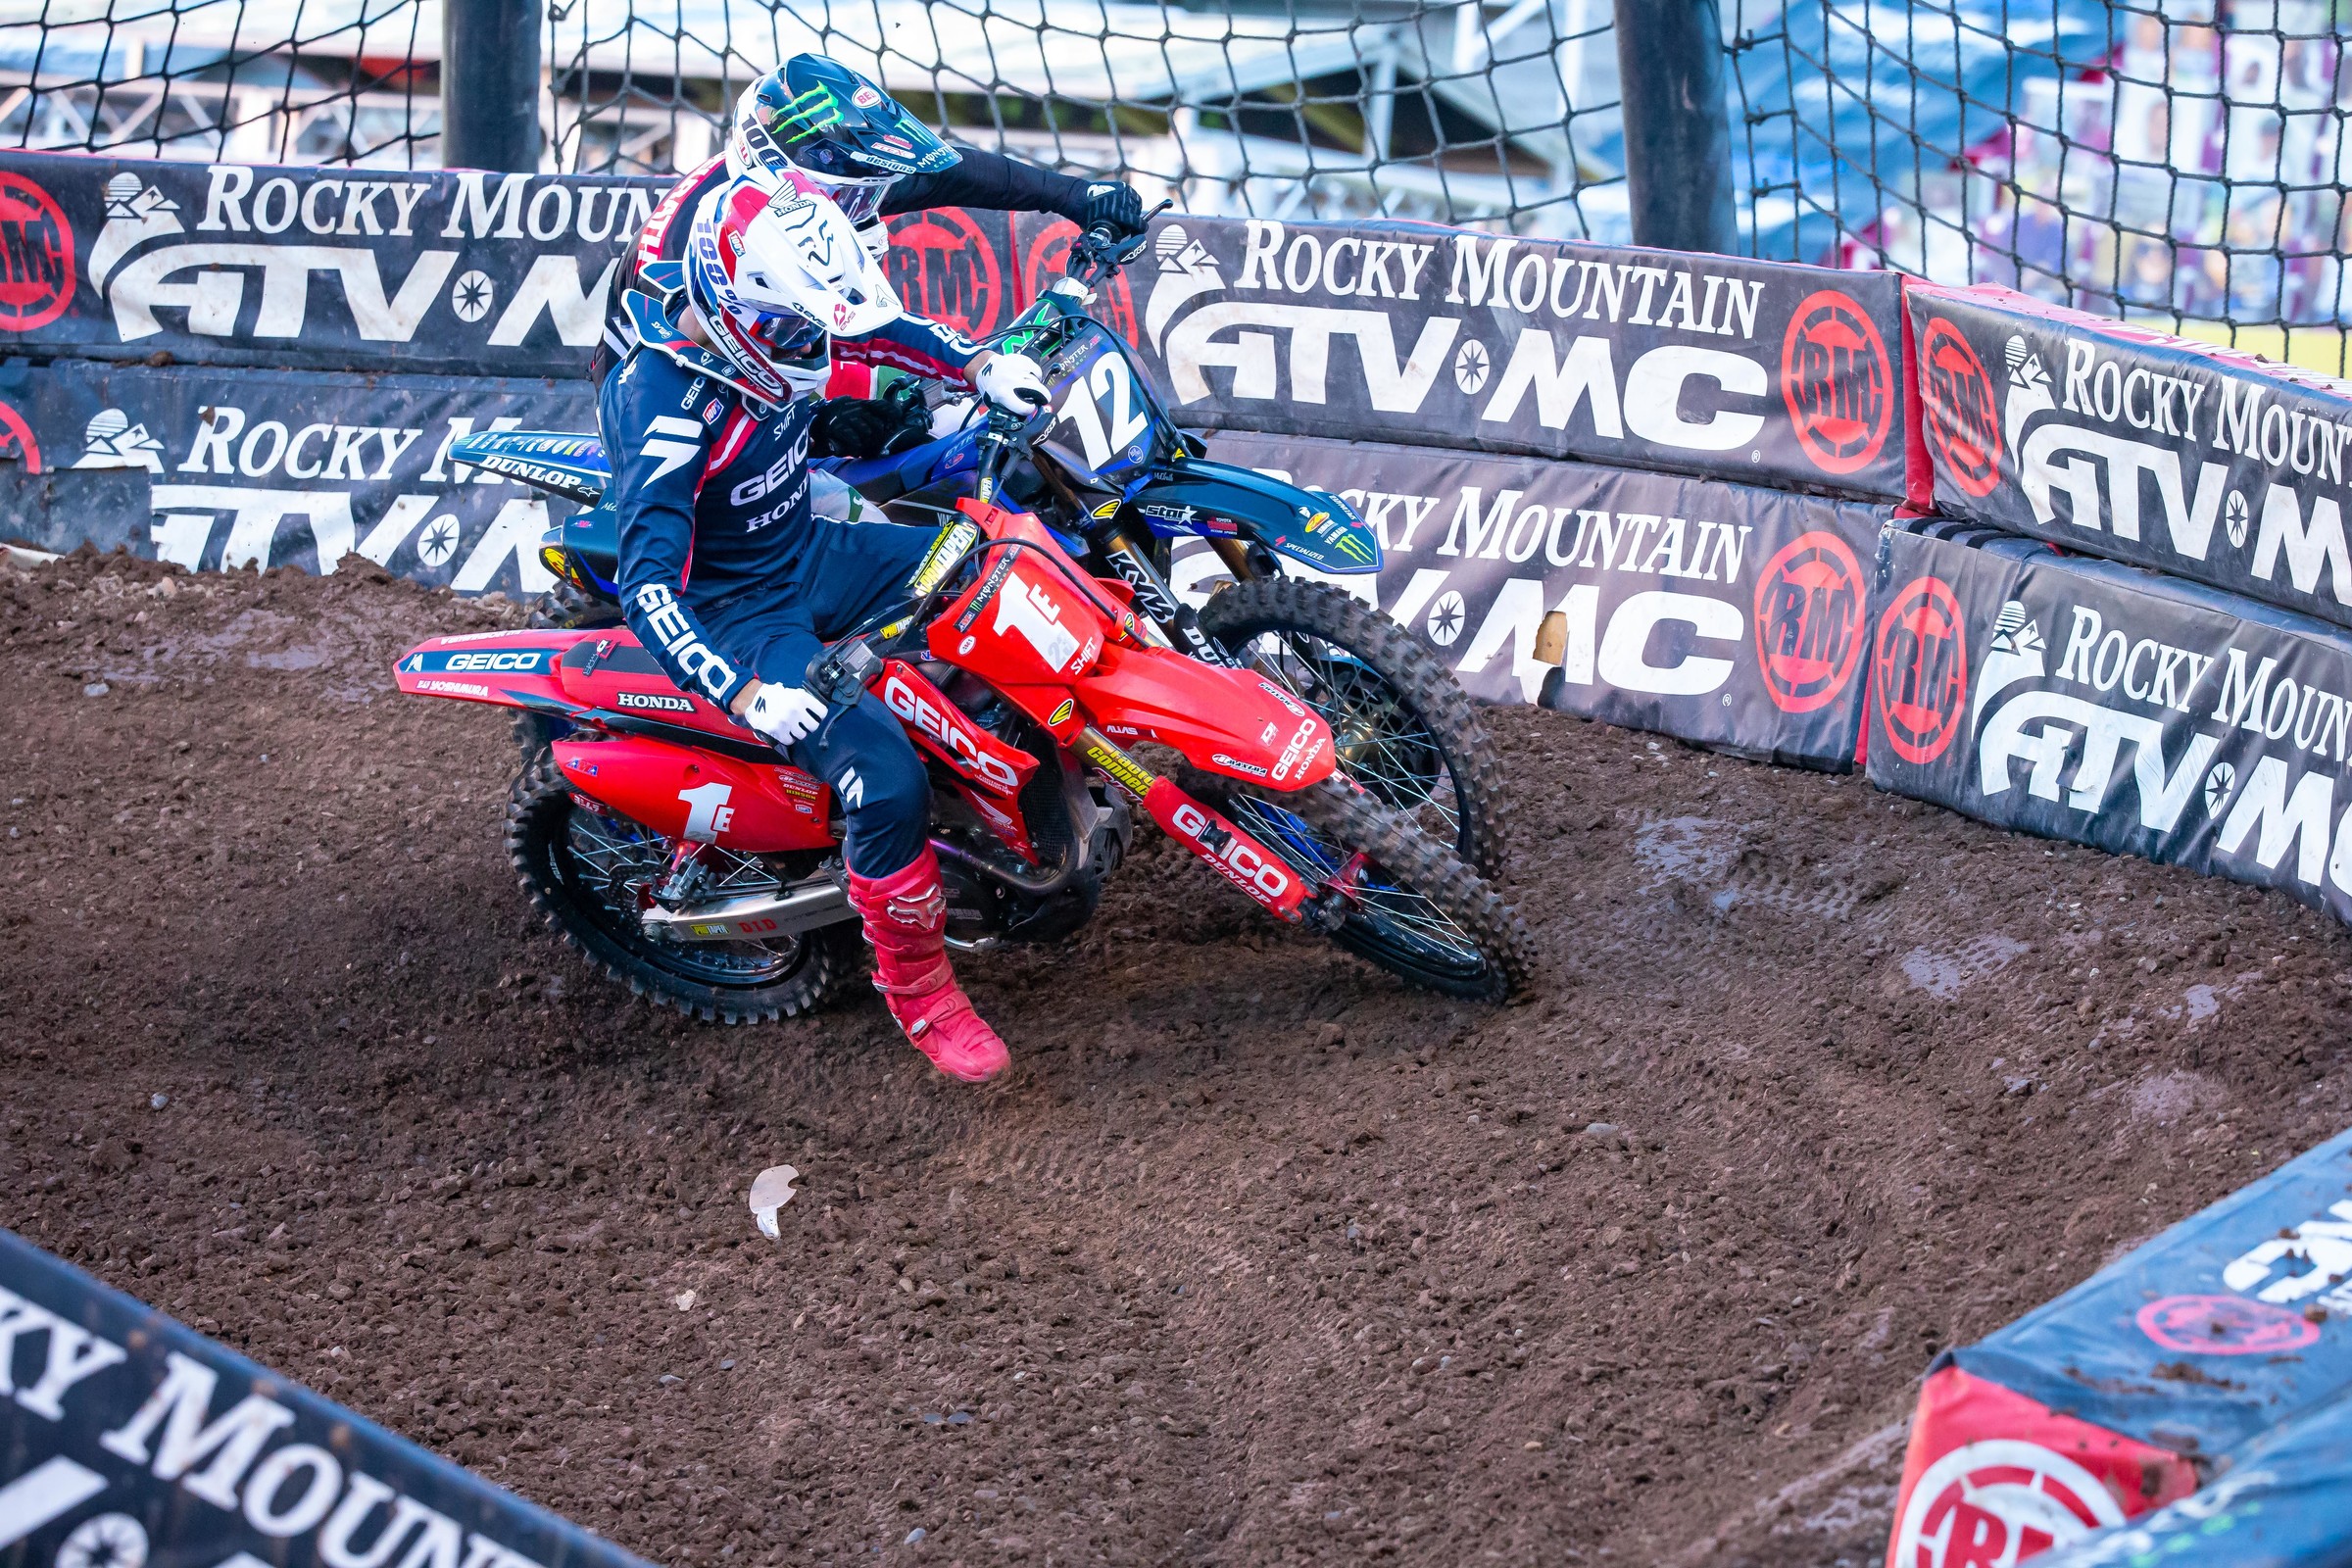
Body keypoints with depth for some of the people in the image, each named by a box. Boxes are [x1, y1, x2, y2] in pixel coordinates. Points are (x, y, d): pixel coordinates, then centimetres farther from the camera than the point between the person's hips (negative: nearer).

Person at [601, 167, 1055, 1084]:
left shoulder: (768, 318, -9)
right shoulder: (667, 408, -32)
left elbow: (874, 323, 13)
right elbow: (647, 584, -36)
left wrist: (981, 366, -3)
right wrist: (745, 696, -46)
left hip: (812, 554, 9)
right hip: (738, 613, -8)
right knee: (888, 784, -25)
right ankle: (915, 987, -2)